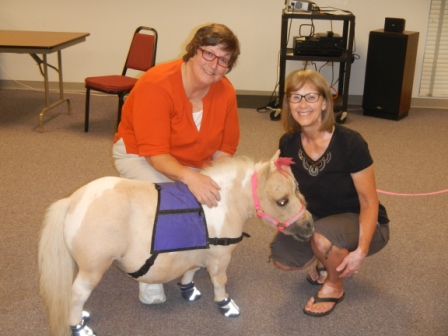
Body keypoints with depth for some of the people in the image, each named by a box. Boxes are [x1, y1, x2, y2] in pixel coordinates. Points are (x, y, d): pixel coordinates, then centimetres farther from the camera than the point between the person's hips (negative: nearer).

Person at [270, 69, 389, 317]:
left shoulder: (350, 143, -26)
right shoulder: (288, 144, -10)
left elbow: (369, 202, -20)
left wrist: (361, 250, -29)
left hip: (360, 223, -5)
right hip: (320, 219, 5)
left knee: (322, 236, -36)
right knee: (282, 256, -19)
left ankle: (334, 286, -3)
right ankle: (329, 261, 13)